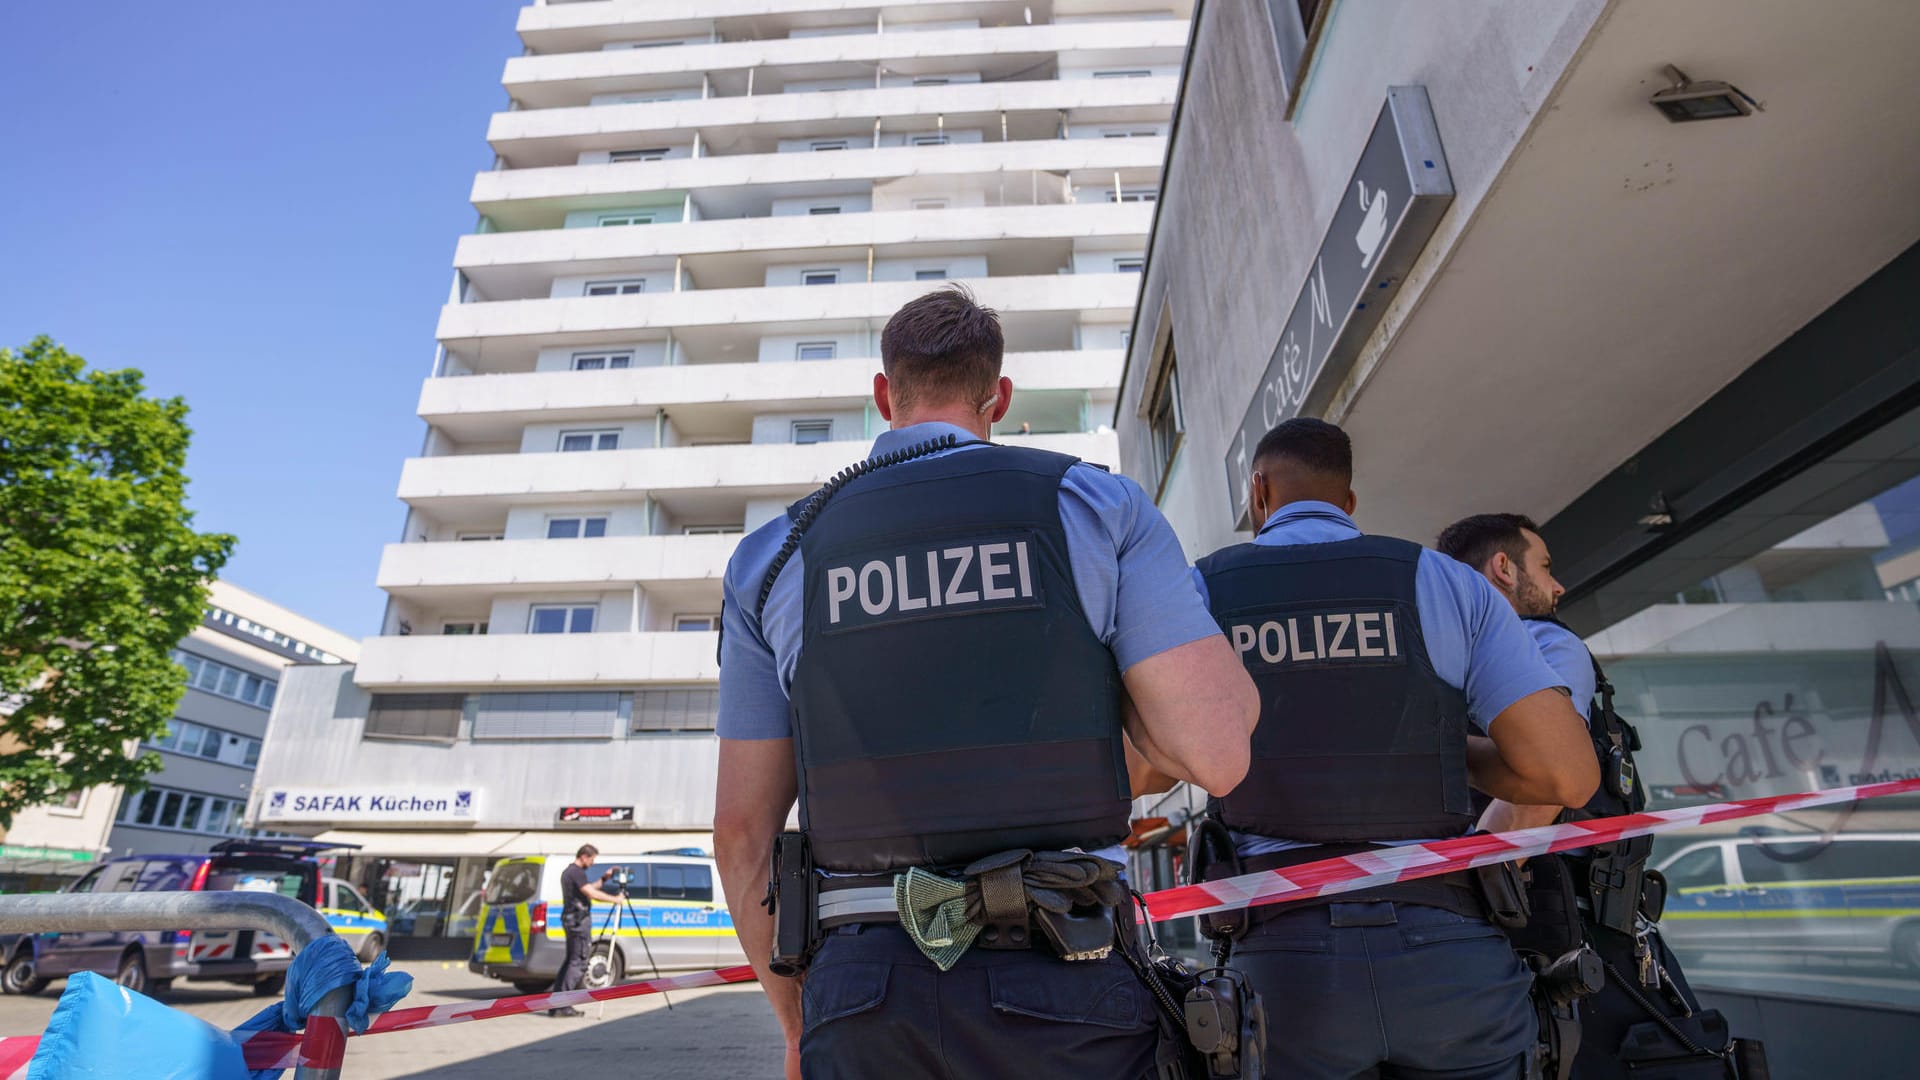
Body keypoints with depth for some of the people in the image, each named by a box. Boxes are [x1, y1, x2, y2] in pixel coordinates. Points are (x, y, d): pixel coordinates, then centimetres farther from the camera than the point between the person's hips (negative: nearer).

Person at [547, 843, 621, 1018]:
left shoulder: (568, 871, 18)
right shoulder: (577, 873, -15)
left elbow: (589, 889, 25)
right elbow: (592, 894, -23)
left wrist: (604, 878, 17)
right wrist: (614, 899, -14)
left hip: (570, 919, 11)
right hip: (579, 920, -11)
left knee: (570, 960, 14)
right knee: (578, 962, -7)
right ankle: (562, 1005, -7)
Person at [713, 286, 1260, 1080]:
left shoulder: (776, 558, 5)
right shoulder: (1099, 508, -1)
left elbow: (742, 829, 6)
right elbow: (1217, 751, -10)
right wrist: (1103, 680, 10)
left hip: (860, 989, 2)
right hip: (1060, 988, -1)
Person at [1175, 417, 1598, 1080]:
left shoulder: (1200, 593, 2)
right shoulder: (1447, 582, 3)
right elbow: (1568, 773, -3)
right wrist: (1450, 750, 16)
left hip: (1285, 953, 0)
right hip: (1448, 950, 1)